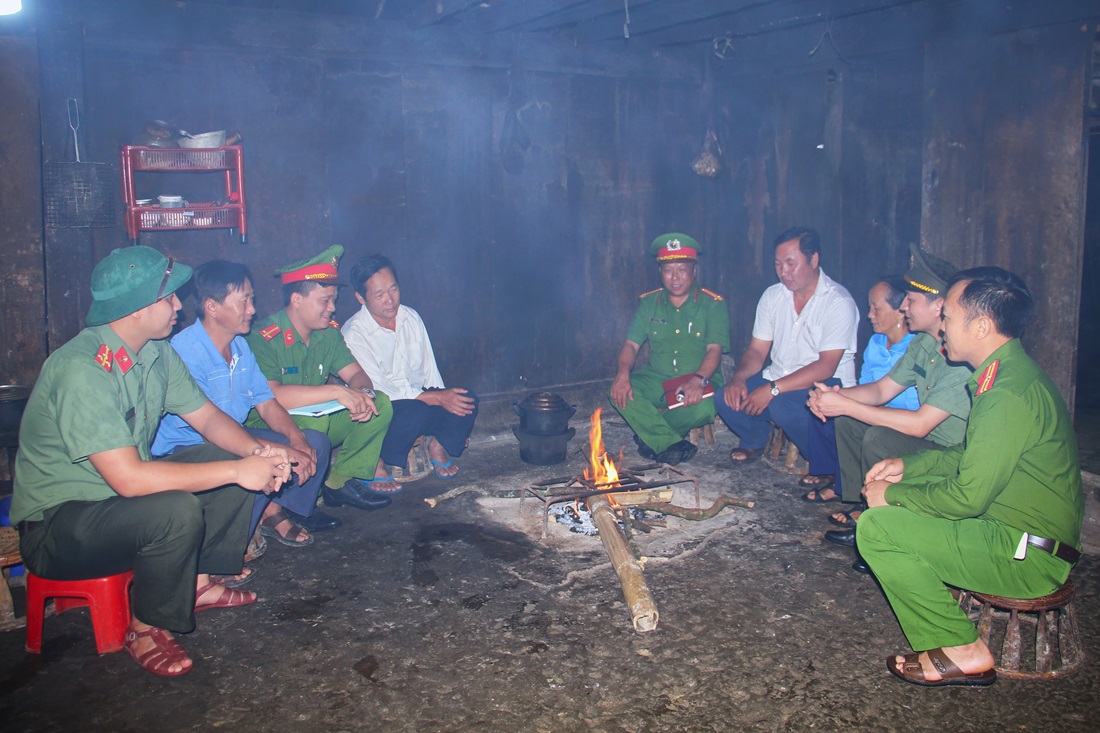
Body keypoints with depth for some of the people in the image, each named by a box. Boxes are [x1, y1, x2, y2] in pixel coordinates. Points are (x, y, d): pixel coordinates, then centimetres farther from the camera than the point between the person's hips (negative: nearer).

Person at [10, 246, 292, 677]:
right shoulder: (81, 370, -29)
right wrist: (237, 471, -31)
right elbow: (128, 478, -35)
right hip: (55, 525, -9)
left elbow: (207, 417, 5)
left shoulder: (156, 353, -1)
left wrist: (256, 451, -17)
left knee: (239, 458, -2)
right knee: (176, 511, -34)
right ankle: (146, 629, -8)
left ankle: (200, 583, 10)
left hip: (123, 494, 9)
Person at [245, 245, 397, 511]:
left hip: (320, 418, 7)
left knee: (380, 404, -10)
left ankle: (341, 482, -4)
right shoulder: (264, 339, -22)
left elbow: (357, 374, 2)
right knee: (312, 421, -39)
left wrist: (363, 393, -24)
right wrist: (337, 391, -37)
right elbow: (269, 396, -34)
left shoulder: (329, 331, 2)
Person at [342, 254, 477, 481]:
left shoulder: (411, 318, 3)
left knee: (467, 399, -21)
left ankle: (437, 446, 2)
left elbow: (429, 368, 9)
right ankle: (380, 462, -11)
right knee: (417, 410, -36)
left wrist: (452, 423, 4)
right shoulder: (354, 335, -16)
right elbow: (378, 392, -21)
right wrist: (437, 398, -25)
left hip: (419, 398, 5)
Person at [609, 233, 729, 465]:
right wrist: (623, 373, -21)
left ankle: (650, 433, -9)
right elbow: (631, 344, 1)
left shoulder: (712, 305, -2)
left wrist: (698, 379, -32)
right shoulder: (649, 303, 8)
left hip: (698, 380, -3)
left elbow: (715, 350, -11)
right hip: (655, 379, 3)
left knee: (703, 407, -37)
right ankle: (674, 444, -22)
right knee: (618, 391, -26)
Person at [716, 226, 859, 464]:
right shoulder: (772, 296, 6)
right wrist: (739, 377, -15)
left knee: (783, 405, -35)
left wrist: (772, 389, -29)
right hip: (778, 381, 6)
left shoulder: (839, 302, -14)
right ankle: (754, 440, 15)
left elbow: (826, 366, -22)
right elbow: (757, 350, 7)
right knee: (727, 398, -18)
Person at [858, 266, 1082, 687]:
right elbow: (972, 458, 19)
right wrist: (907, 466, 10)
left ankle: (960, 651, -3)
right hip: (1014, 531, 10)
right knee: (891, 508, 16)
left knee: (876, 527, -17)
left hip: (1028, 558, -10)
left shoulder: (1012, 393, -25)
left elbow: (968, 495, -25)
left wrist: (892, 494, -11)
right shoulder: (1007, 375, 8)